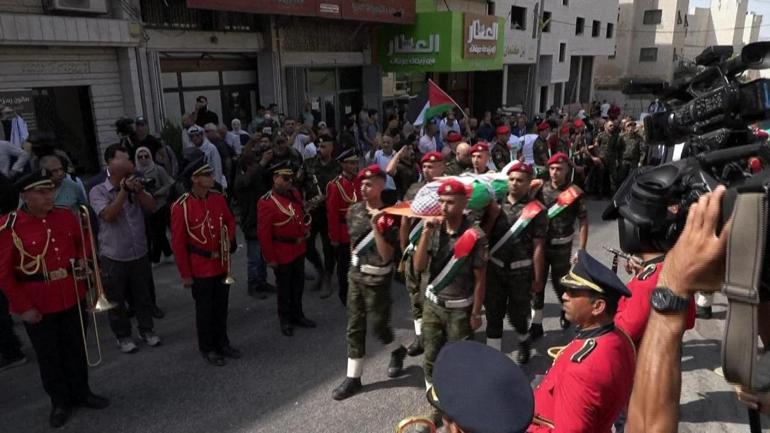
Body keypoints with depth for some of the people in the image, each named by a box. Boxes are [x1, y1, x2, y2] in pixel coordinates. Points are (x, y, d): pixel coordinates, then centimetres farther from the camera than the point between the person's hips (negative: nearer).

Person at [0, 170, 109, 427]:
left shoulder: (66, 216, 0)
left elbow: (82, 243, 17)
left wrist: (82, 261, -3)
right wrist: (23, 307, -11)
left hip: (73, 297, 4)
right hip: (38, 305, -4)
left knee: (76, 349, 17)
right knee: (48, 355, 12)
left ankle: (81, 392, 35)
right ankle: (59, 401, 29)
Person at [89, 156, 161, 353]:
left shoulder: (135, 188, 4)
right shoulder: (98, 191, -8)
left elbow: (152, 207, -4)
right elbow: (108, 215, -21)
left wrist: (138, 191, -18)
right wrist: (124, 191, -19)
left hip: (139, 254, 4)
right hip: (113, 257, -3)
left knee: (143, 295, 15)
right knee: (117, 299, 9)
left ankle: (146, 329, 30)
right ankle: (123, 336, 24)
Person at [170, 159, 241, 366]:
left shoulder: (218, 198, -1)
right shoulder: (181, 206, -16)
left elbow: (230, 221, 15)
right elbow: (178, 243, -12)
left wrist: (230, 239, -5)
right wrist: (185, 274, -10)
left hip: (222, 265, 5)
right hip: (200, 268, -5)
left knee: (221, 307, 17)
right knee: (205, 309, 10)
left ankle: (222, 343, 34)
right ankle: (207, 348, 27)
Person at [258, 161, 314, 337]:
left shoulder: (295, 193, 0)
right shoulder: (266, 203, -21)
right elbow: (263, 233, -18)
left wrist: (306, 229, 8)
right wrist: (270, 258, -16)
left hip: (299, 248, 7)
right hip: (282, 253, -6)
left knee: (298, 284, 19)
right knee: (284, 287, 11)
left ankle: (297, 315, 38)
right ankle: (285, 320, 29)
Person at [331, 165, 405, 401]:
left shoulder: (388, 216, -17)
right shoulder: (354, 210, 0)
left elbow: (387, 255, -22)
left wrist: (376, 227, -30)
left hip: (377, 278, -5)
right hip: (355, 274, 6)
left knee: (378, 324, 6)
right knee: (354, 327, 9)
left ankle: (398, 351, 38)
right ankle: (353, 377, 20)